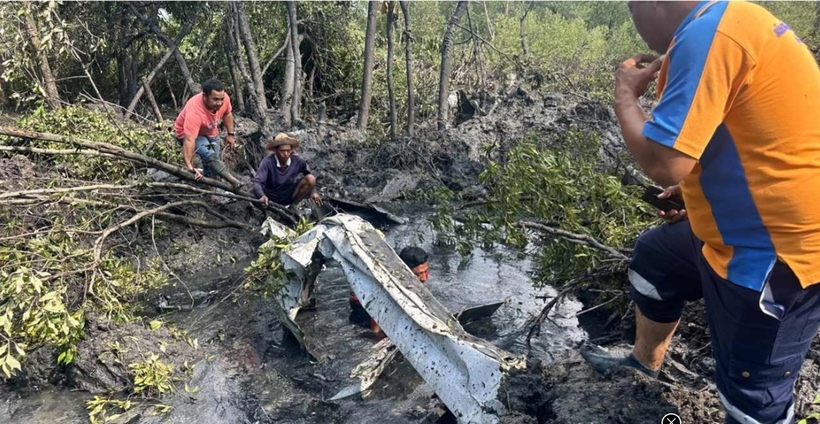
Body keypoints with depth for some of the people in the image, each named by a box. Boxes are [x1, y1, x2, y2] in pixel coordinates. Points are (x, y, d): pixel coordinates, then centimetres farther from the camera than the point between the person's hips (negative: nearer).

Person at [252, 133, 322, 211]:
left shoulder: (297, 161, -16)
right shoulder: (268, 162, -24)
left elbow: (309, 173, -1)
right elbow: (257, 182, -30)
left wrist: (313, 192, -17)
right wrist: (262, 196, -52)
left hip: (289, 196, 2)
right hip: (271, 197, -2)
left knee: (311, 179, -19)